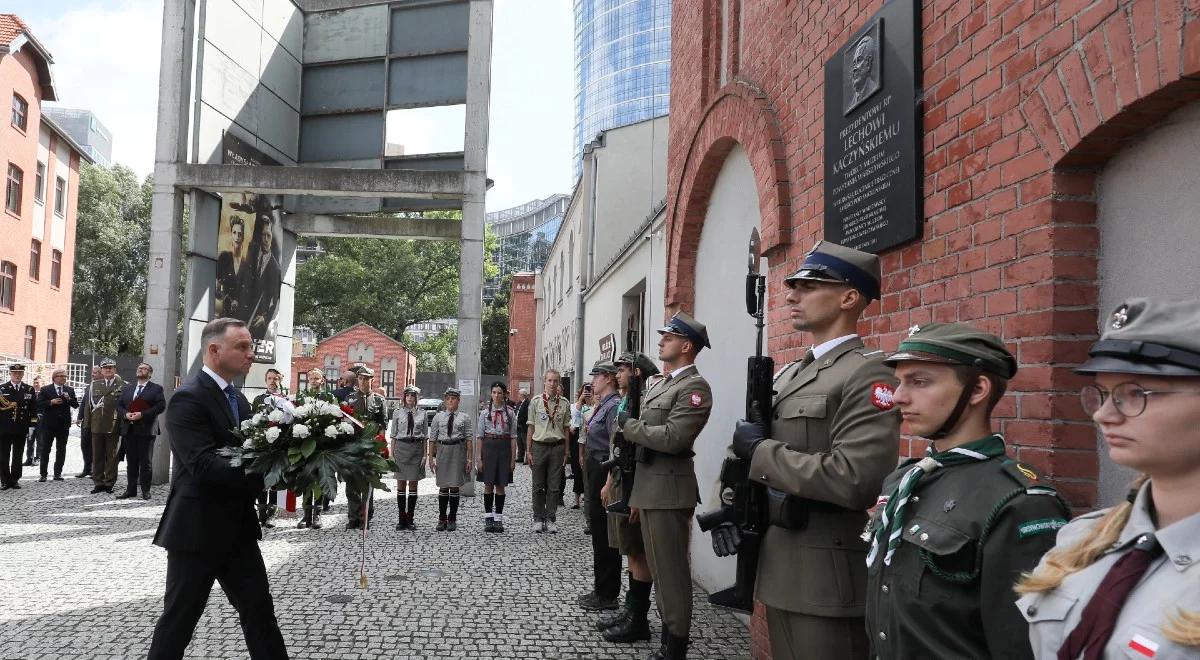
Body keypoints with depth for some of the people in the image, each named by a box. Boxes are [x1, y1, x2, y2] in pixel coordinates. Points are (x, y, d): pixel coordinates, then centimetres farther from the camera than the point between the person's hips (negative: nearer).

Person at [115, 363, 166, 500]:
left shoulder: (156, 389, 0)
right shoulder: (127, 388, 17)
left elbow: (161, 406, -11)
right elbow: (118, 405, 14)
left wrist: (142, 414, -17)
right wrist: (125, 414, -7)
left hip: (146, 430, -5)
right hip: (129, 430, 5)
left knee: (146, 462, 0)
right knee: (131, 462, 8)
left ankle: (146, 490, 6)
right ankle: (131, 489, 14)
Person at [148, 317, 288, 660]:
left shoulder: (238, 398, 12)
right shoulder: (188, 398, -16)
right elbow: (204, 466, -27)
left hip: (237, 527, 8)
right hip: (197, 528, -8)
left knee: (260, 610, 9)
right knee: (179, 618, 6)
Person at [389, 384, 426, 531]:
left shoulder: (421, 413, 4)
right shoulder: (397, 412, 3)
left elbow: (425, 436, 6)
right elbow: (393, 435, 4)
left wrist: (424, 454, 1)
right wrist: (392, 453, -1)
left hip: (417, 449, 1)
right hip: (401, 447, -1)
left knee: (413, 484, 5)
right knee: (401, 484, 3)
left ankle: (410, 519, 11)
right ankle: (402, 519, 9)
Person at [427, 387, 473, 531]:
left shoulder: (464, 417, 3)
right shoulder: (438, 417, 6)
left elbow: (468, 438, 2)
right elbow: (432, 439, 6)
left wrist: (469, 458, -2)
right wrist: (430, 457, 2)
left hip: (458, 450, -1)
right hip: (442, 450, 1)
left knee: (454, 486, 2)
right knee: (443, 486, 5)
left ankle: (452, 519, 13)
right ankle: (442, 519, 15)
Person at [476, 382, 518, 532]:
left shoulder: (510, 413, 3)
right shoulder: (485, 412, 3)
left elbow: (513, 437, 4)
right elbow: (479, 436, 2)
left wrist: (513, 458, 0)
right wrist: (478, 456, -4)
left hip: (504, 448, 0)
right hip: (489, 446, 0)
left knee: (500, 485, 5)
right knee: (488, 484, 3)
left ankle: (499, 518, 11)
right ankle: (488, 518, 10)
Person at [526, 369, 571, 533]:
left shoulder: (564, 403, 4)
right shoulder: (536, 402, 2)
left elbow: (566, 429, 8)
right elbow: (531, 427, 5)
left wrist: (566, 452, 6)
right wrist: (528, 451, 2)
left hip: (557, 446, 1)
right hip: (539, 445, -1)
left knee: (554, 487, 4)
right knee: (538, 486, 5)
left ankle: (551, 519, 13)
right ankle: (538, 519, 14)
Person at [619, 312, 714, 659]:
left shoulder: (694, 387, -13)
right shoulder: (661, 385, 16)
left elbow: (672, 437, -25)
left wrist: (629, 425, -12)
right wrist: (637, 493, 18)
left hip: (669, 491, -10)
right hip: (650, 488, 10)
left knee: (671, 572, -2)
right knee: (659, 569, 16)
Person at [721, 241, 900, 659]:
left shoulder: (868, 374, -13)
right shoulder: (788, 375, 14)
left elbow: (854, 481, -26)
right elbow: (749, 451, 20)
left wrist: (760, 450, -16)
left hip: (829, 581, -8)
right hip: (780, 571, 8)